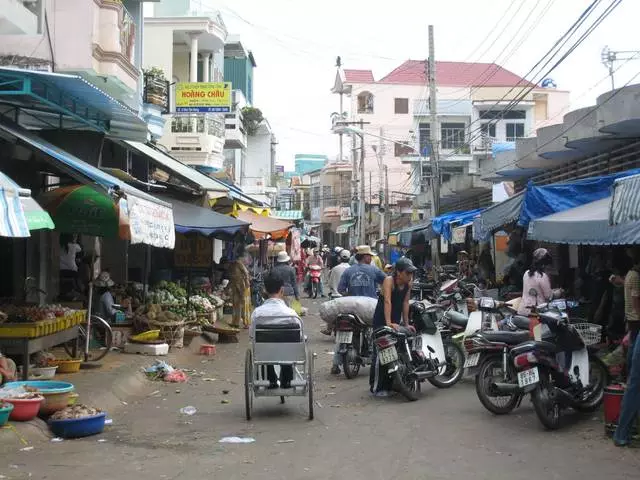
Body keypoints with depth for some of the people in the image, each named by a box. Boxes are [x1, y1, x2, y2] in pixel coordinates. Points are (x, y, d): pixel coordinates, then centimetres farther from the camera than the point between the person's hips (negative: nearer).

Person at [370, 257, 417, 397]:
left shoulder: (408, 283, 0)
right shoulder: (389, 281, -20)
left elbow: (405, 303, 1)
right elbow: (387, 302, -31)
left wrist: (406, 324, -2)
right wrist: (389, 323, -41)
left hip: (396, 323, 7)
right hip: (381, 322, -7)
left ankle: (390, 384, 19)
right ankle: (377, 387, -6)